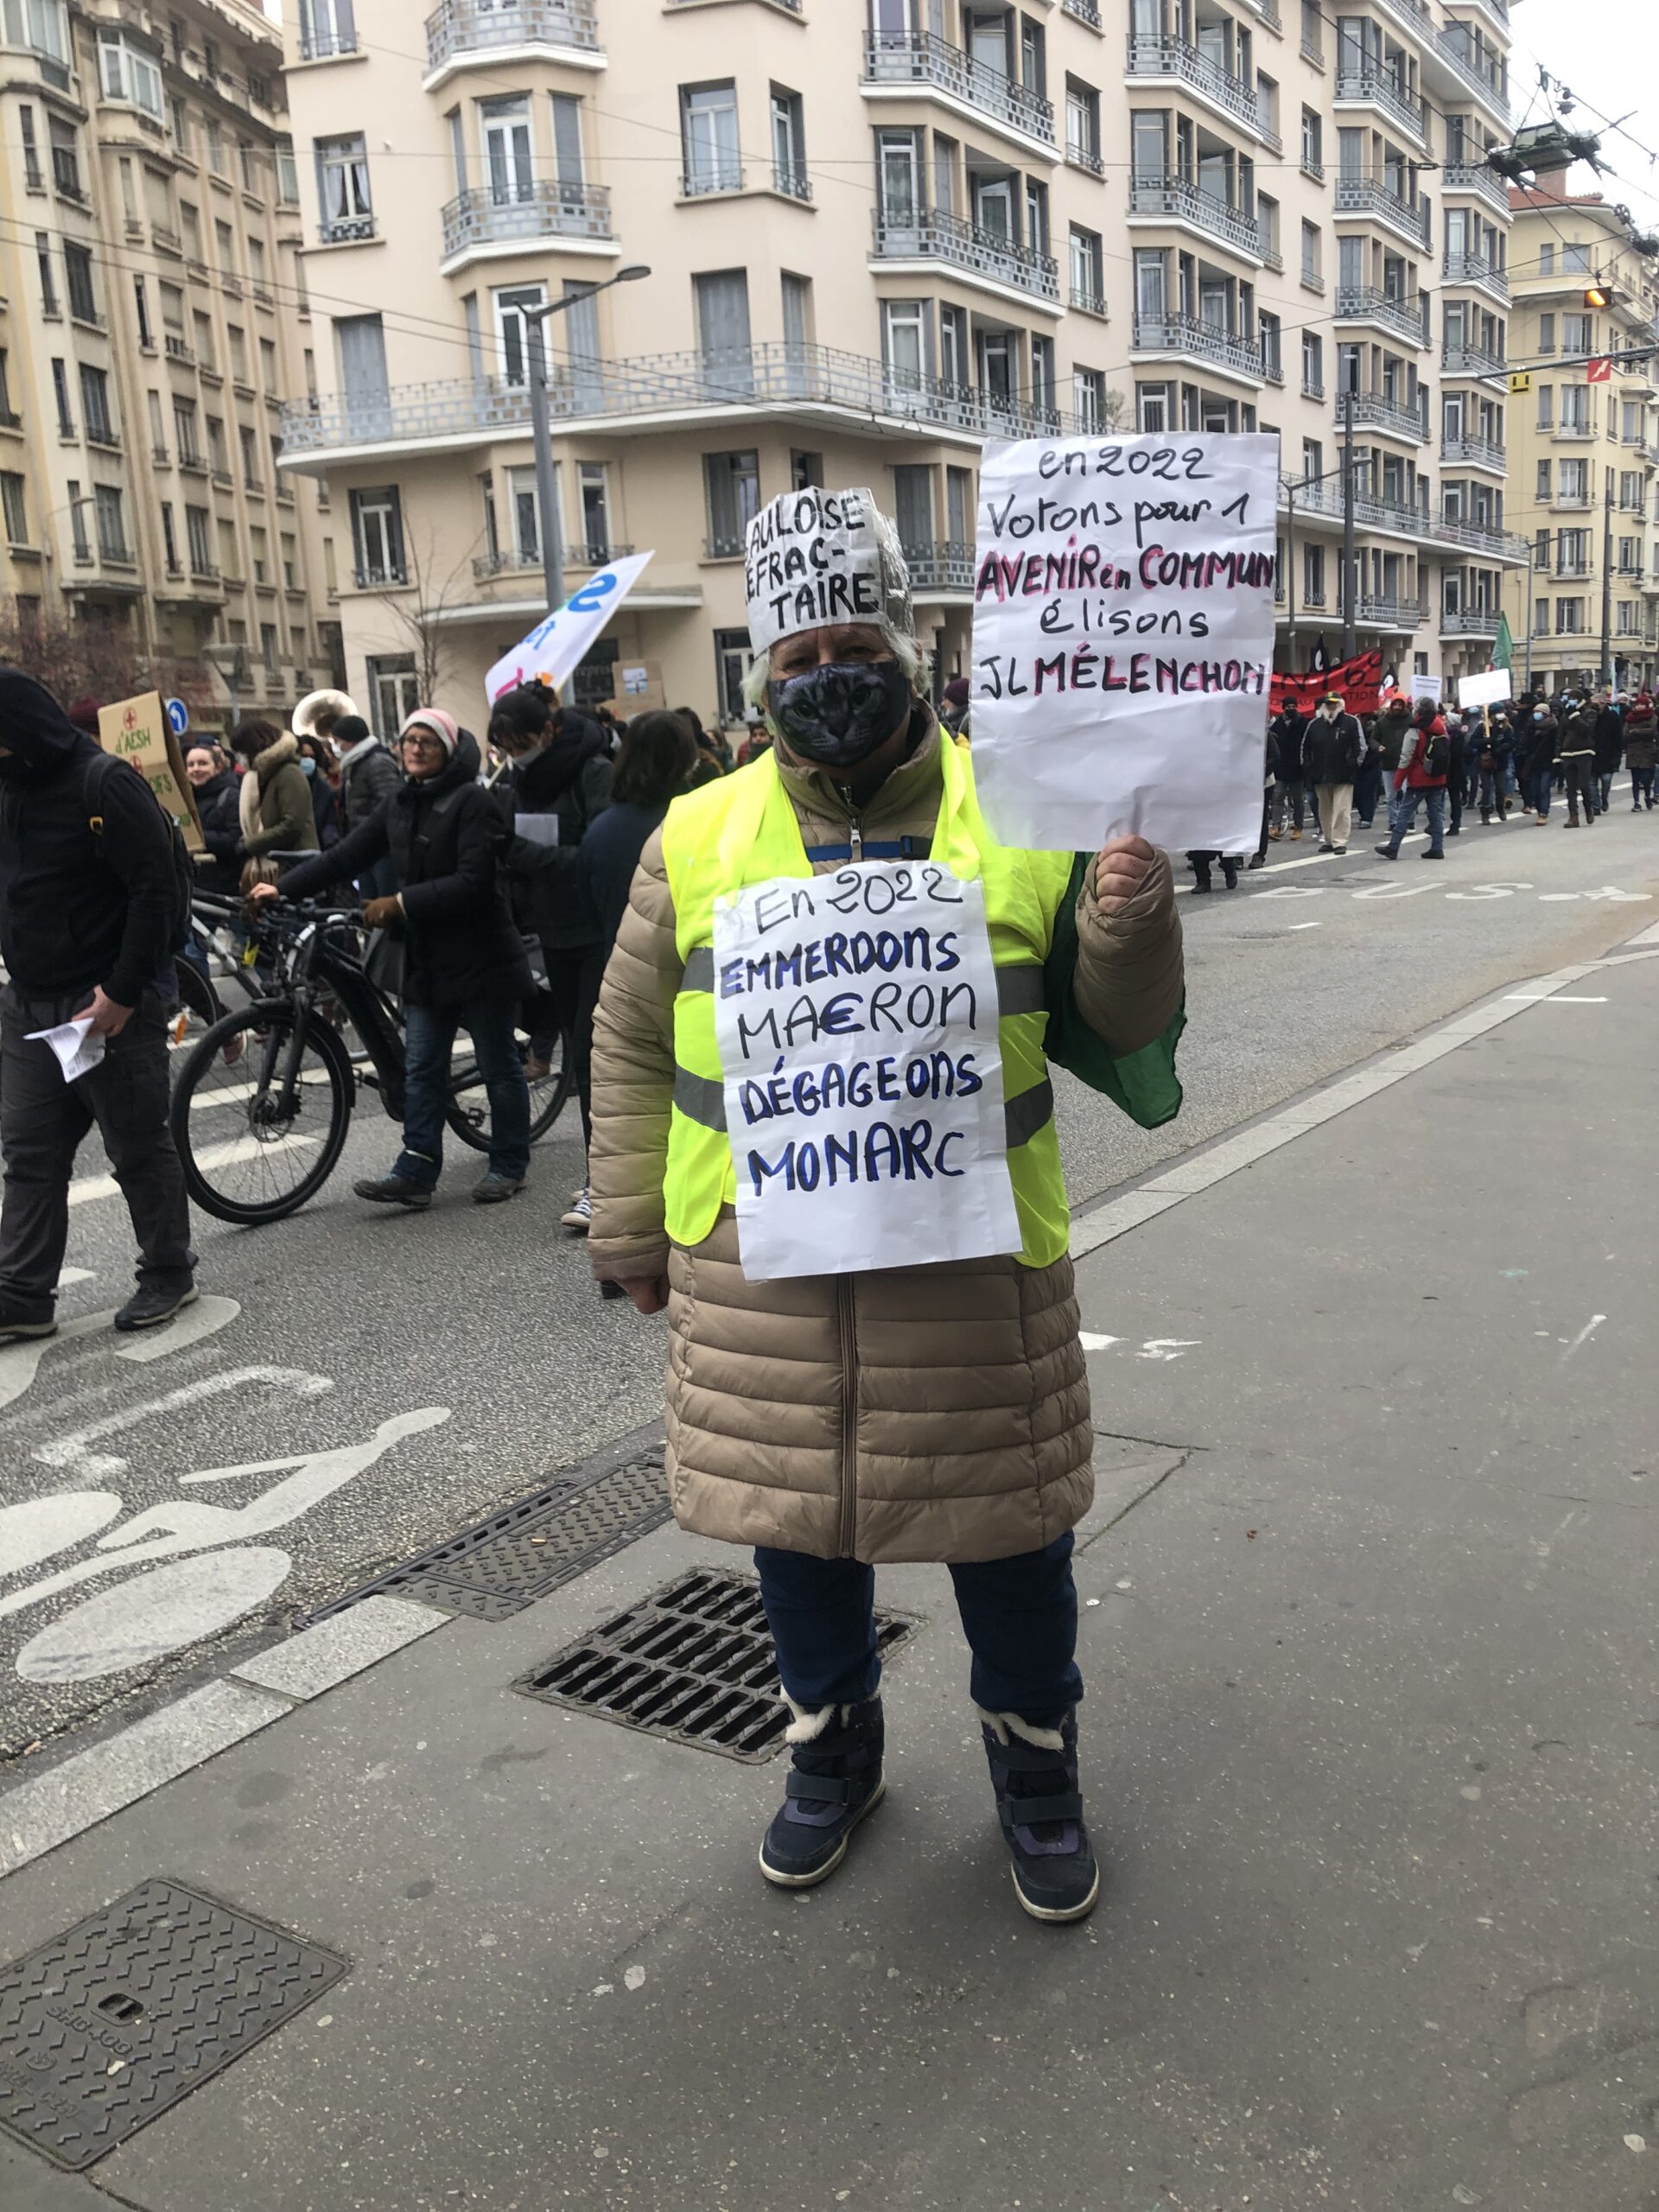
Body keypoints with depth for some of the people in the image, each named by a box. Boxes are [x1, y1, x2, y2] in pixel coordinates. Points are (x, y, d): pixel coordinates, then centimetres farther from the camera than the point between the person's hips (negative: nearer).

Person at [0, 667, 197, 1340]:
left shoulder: (103, 782, -12)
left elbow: (158, 891, -17)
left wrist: (123, 990, -20)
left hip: (109, 1005, -7)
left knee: (139, 1147, 4)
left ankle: (168, 1273, 19)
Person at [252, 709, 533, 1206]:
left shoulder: (472, 802, -12)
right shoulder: (399, 805, 10)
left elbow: (473, 882, -22)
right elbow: (346, 856, 5)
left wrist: (400, 903, -23)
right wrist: (283, 887, -4)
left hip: (480, 959, -7)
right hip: (427, 958, 7)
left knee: (499, 1066, 5)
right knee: (420, 1069, 6)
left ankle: (510, 1165, 18)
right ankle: (415, 1172, 9)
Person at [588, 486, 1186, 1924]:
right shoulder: (698, 838, 2)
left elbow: (1116, 1029, 5)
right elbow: (633, 1046, 10)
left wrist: (1129, 927, -16)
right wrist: (633, 1231, 10)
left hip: (975, 1264, -1)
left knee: (1009, 1533, 12)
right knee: (796, 1525, 16)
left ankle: (1036, 1768, 40)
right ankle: (833, 1748, 43)